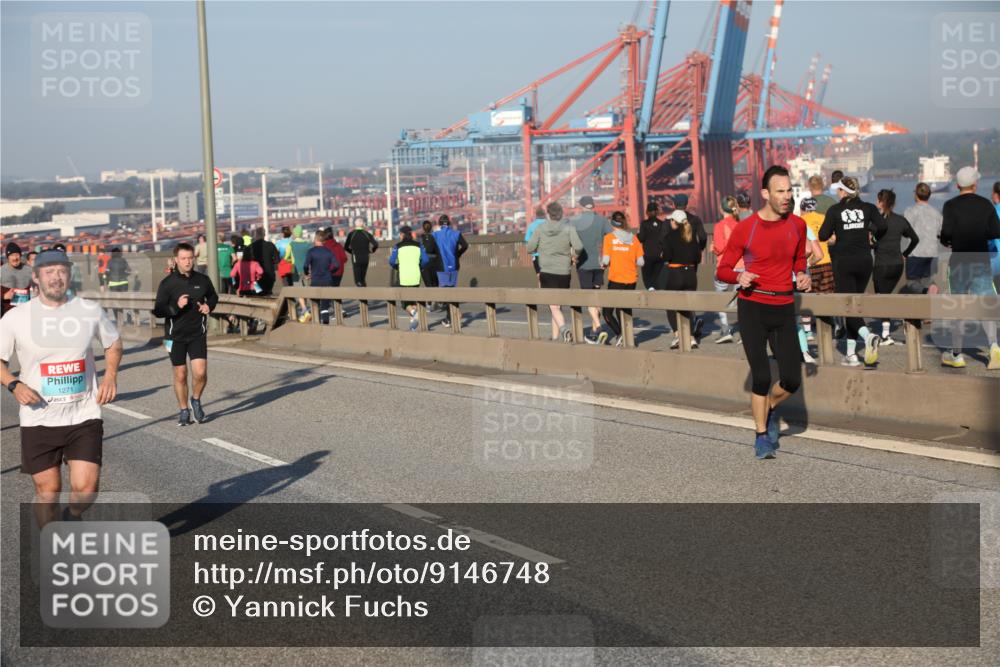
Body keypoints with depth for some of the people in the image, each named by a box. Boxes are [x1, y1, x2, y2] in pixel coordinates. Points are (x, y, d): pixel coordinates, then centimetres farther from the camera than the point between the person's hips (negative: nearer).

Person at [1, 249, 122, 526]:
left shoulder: (90, 311, 1)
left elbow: (113, 343, 17)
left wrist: (110, 374, 0)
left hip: (84, 417, 0)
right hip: (39, 419, 0)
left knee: (86, 488, -11)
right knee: (48, 490, 7)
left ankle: (72, 515, 23)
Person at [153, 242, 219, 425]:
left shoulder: (202, 280, 0)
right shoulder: (167, 283, -8)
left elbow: (213, 296, 20)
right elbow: (158, 311, -10)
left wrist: (209, 306, -2)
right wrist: (176, 306, -26)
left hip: (198, 334, 1)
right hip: (176, 336, -1)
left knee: (200, 372, -11)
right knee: (180, 375, 6)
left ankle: (196, 400, 18)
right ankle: (184, 411, 24)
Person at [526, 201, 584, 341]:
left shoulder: (541, 230, -3)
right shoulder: (569, 229, -4)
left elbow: (530, 248, 0)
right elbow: (578, 247, -15)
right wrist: (574, 255, 6)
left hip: (546, 273, -2)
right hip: (563, 273, 2)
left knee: (554, 306, -6)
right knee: (557, 305, 16)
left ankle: (563, 328, -32)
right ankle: (555, 336, 20)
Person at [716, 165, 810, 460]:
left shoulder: (798, 225, 5)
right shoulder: (745, 228, -8)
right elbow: (723, 270, -1)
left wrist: (802, 275, 1)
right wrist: (739, 277, -22)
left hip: (784, 309, 4)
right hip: (753, 308, -4)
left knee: (792, 380, -1)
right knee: (761, 376, -5)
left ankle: (770, 408, 32)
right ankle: (762, 435, 12)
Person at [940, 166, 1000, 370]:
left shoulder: (951, 205, -6)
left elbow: (946, 232, -15)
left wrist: (945, 242, 6)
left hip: (959, 260, -2)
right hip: (982, 261, 2)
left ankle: (956, 354, 13)